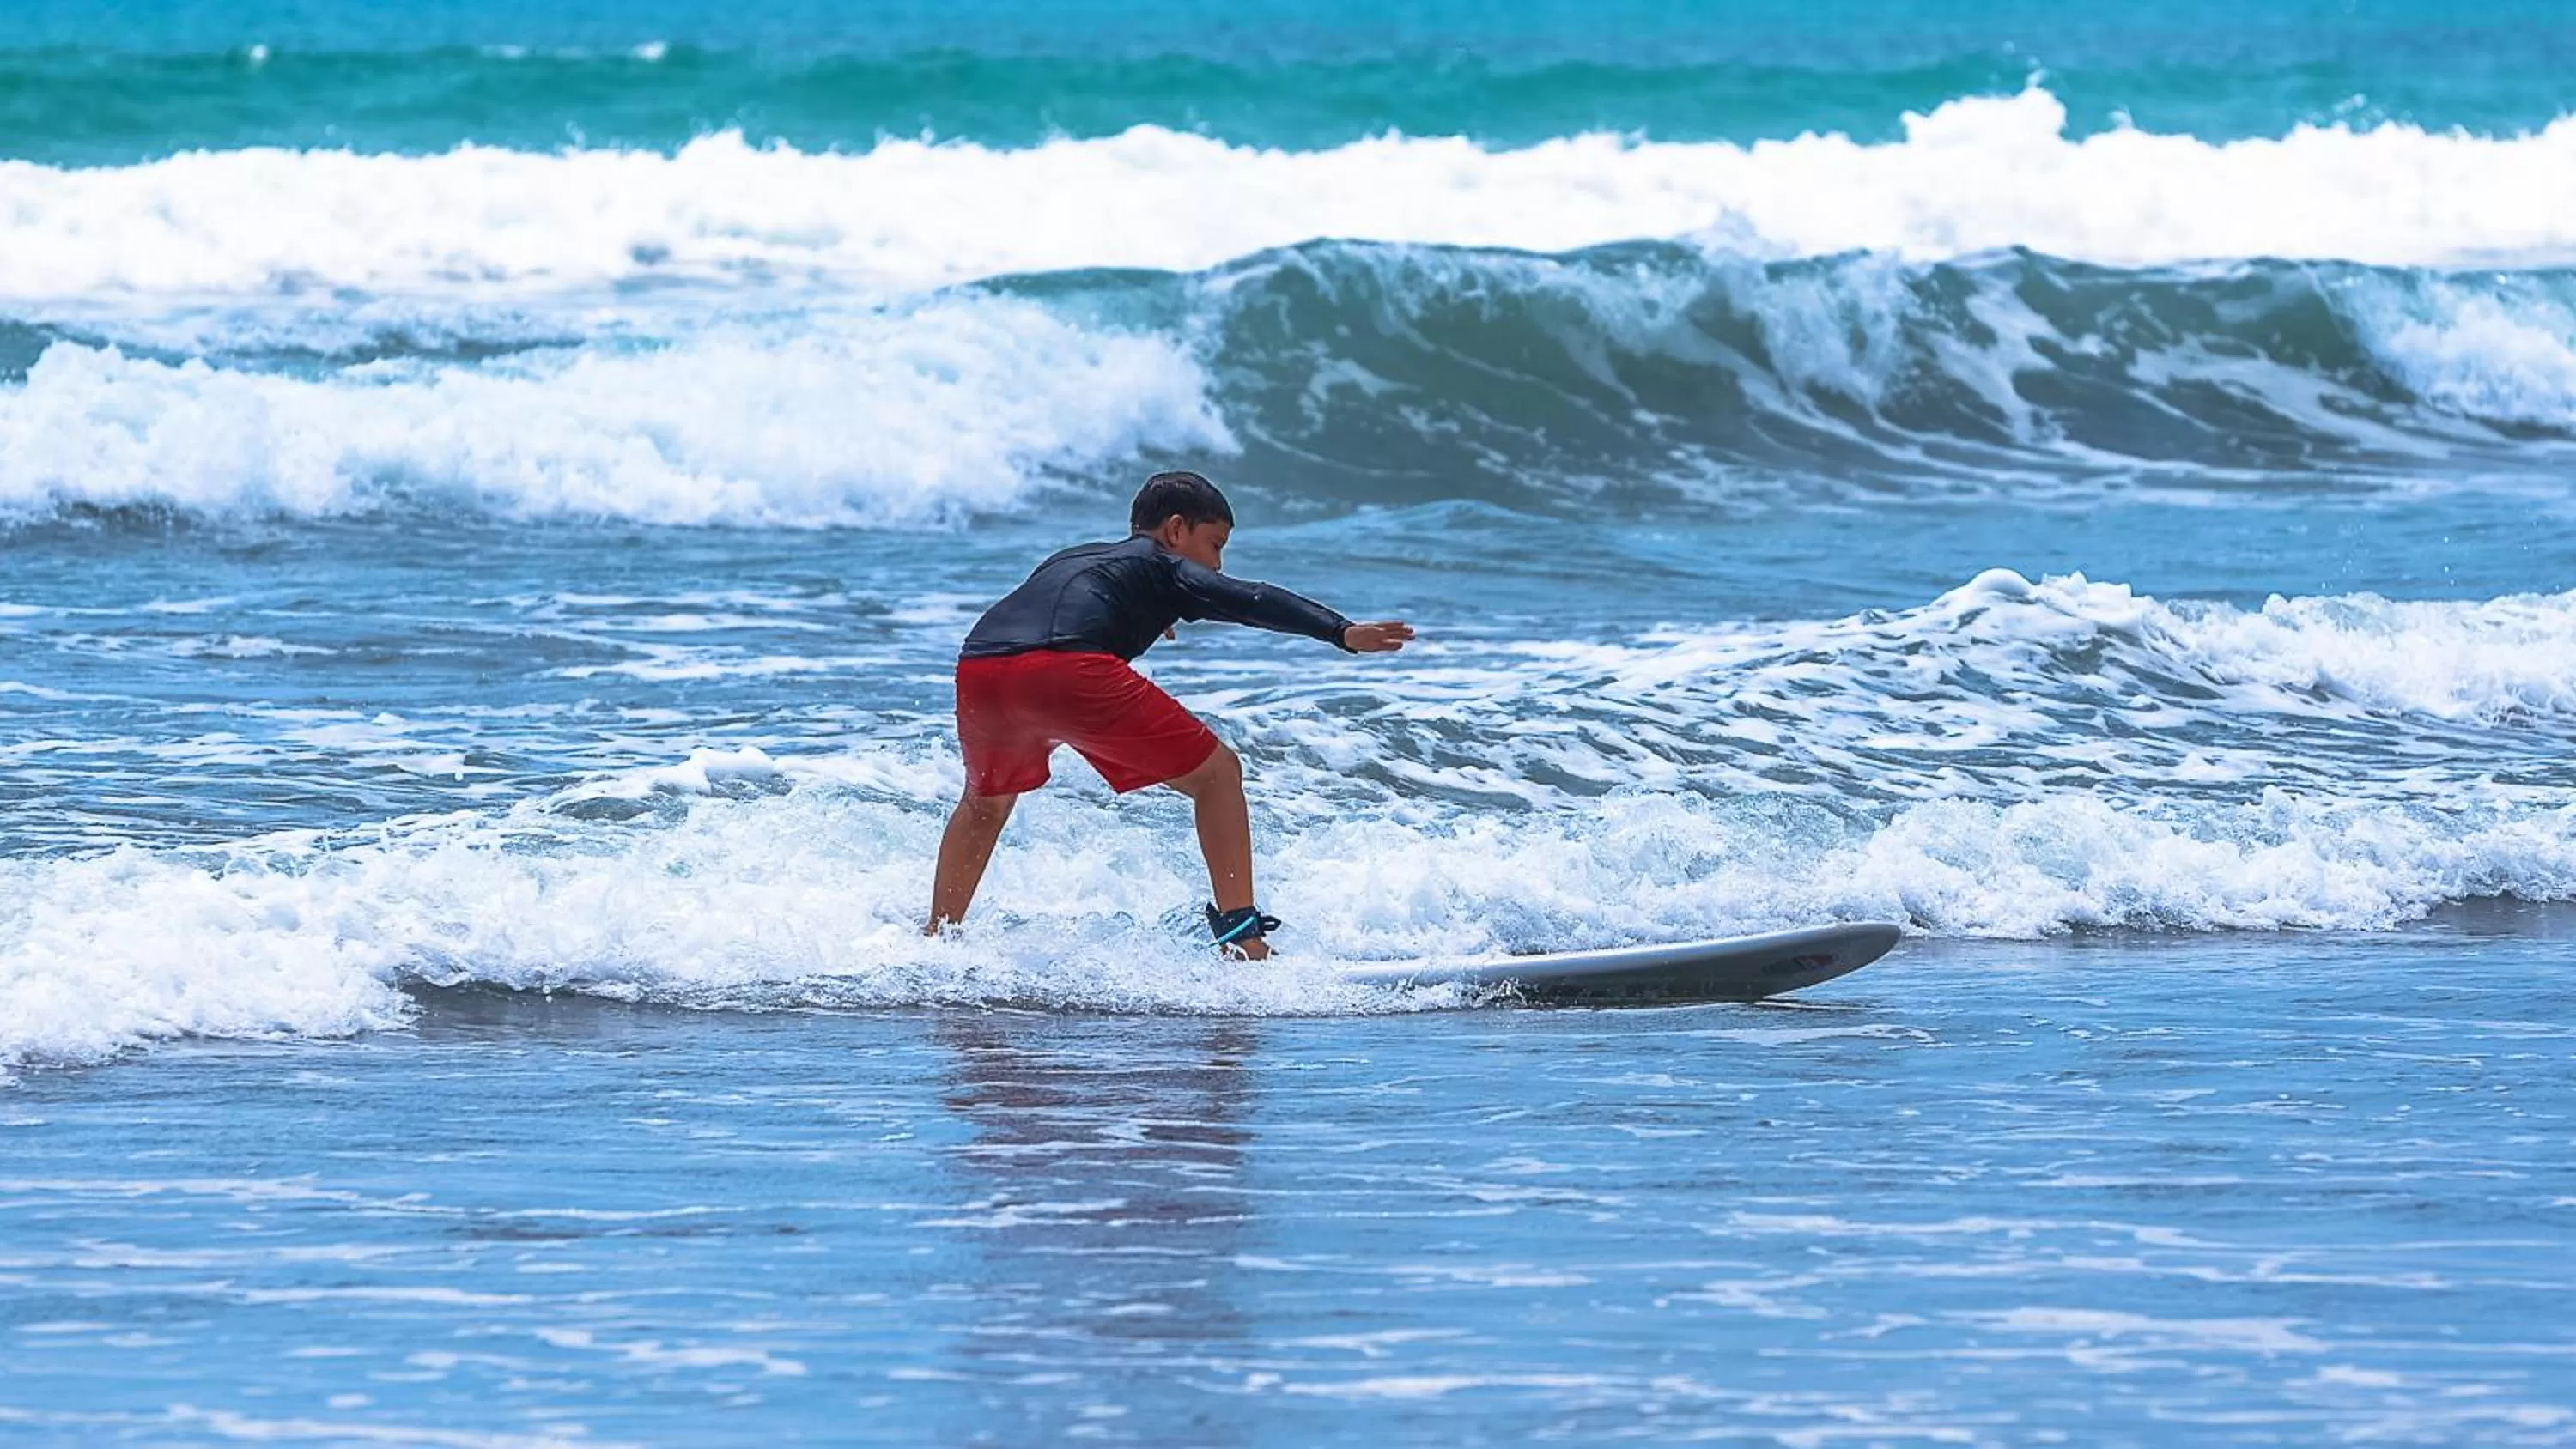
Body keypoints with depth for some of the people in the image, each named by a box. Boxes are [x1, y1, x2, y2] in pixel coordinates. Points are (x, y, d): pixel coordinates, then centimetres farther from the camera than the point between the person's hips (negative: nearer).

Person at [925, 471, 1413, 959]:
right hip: (1067, 667, -6)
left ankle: (934, 938, 37)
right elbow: (1249, 600, 3)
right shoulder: (1166, 568, 22)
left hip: (978, 666, 6)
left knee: (987, 802, 37)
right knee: (1217, 774, 6)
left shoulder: (1072, 558, 40)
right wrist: (1343, 633, -8)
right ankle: (1241, 933, -5)